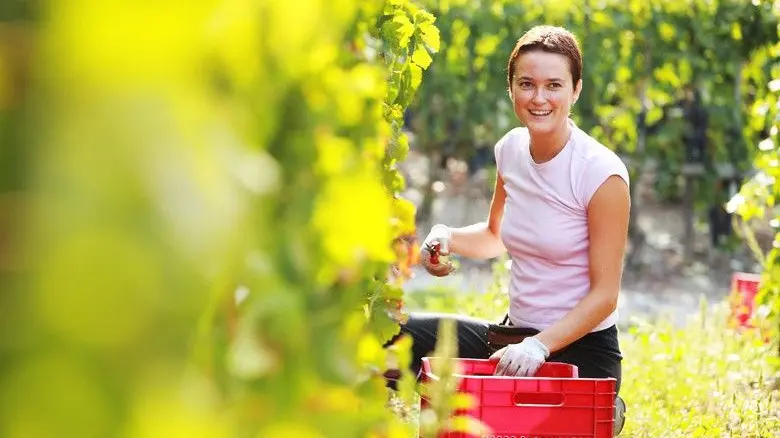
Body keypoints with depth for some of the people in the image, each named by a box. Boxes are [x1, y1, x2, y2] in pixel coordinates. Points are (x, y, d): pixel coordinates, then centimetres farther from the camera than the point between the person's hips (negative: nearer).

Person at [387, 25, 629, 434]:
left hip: (580, 349, -5)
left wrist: (539, 346, -26)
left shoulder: (601, 173, -16)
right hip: (512, 335, 5)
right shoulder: (511, 149, 3)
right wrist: (447, 238, 1)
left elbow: (604, 294, -14)